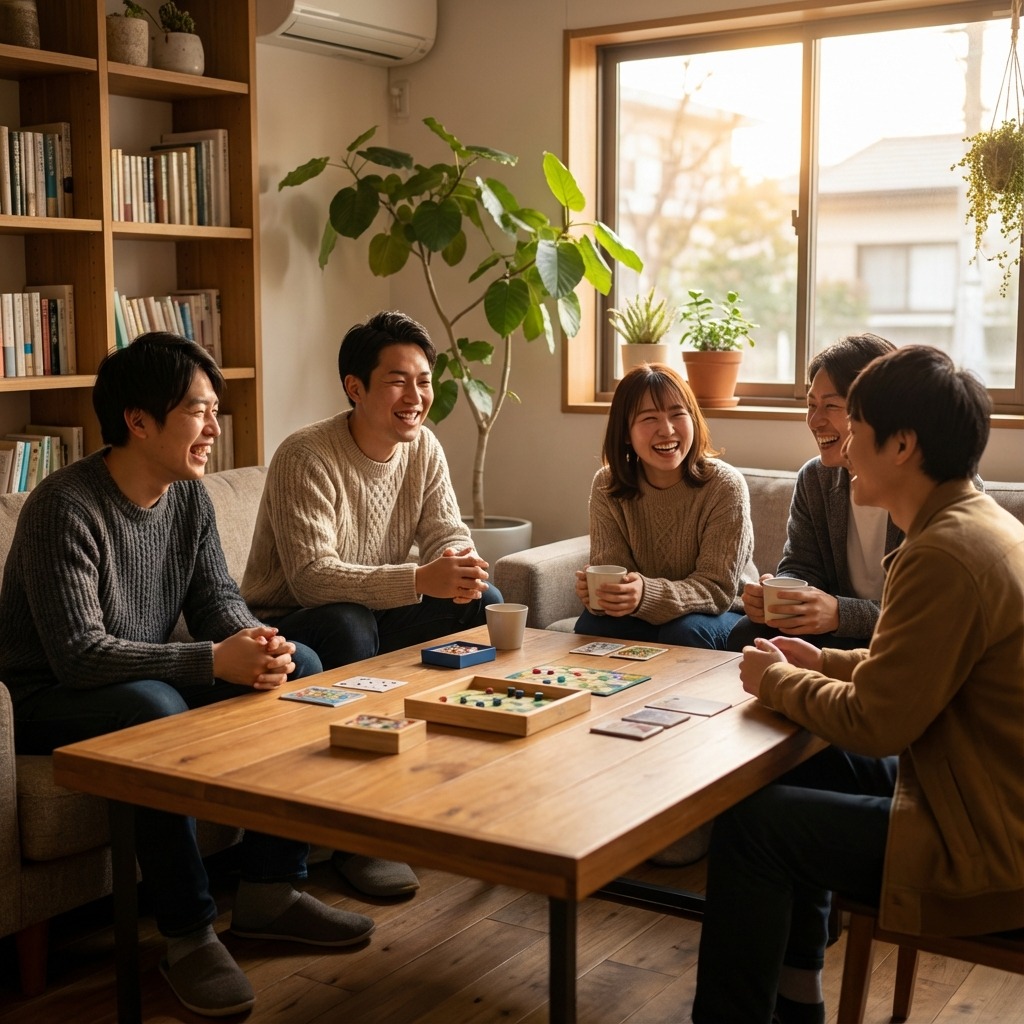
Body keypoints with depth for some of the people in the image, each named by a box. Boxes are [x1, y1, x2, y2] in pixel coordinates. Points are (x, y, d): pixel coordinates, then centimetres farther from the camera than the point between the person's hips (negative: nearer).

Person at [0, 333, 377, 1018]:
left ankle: (269, 892, -2)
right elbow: (79, 654, -29)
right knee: (157, 709, -38)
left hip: (153, 678, 8)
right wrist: (213, 661, -35)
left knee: (300, 667, -7)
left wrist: (253, 641, -23)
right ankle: (190, 936, -24)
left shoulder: (190, 496, 0)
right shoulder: (65, 508, -23)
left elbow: (218, 602, 2)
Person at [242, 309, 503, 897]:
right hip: (289, 625, -6)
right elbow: (311, 578, -32)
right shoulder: (306, 457, -22)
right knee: (349, 623, -38)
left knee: (485, 603, -14)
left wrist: (461, 568, -29)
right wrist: (421, 579, -44)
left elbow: (448, 534, -2)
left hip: (371, 616, 7)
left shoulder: (424, 450, 0)